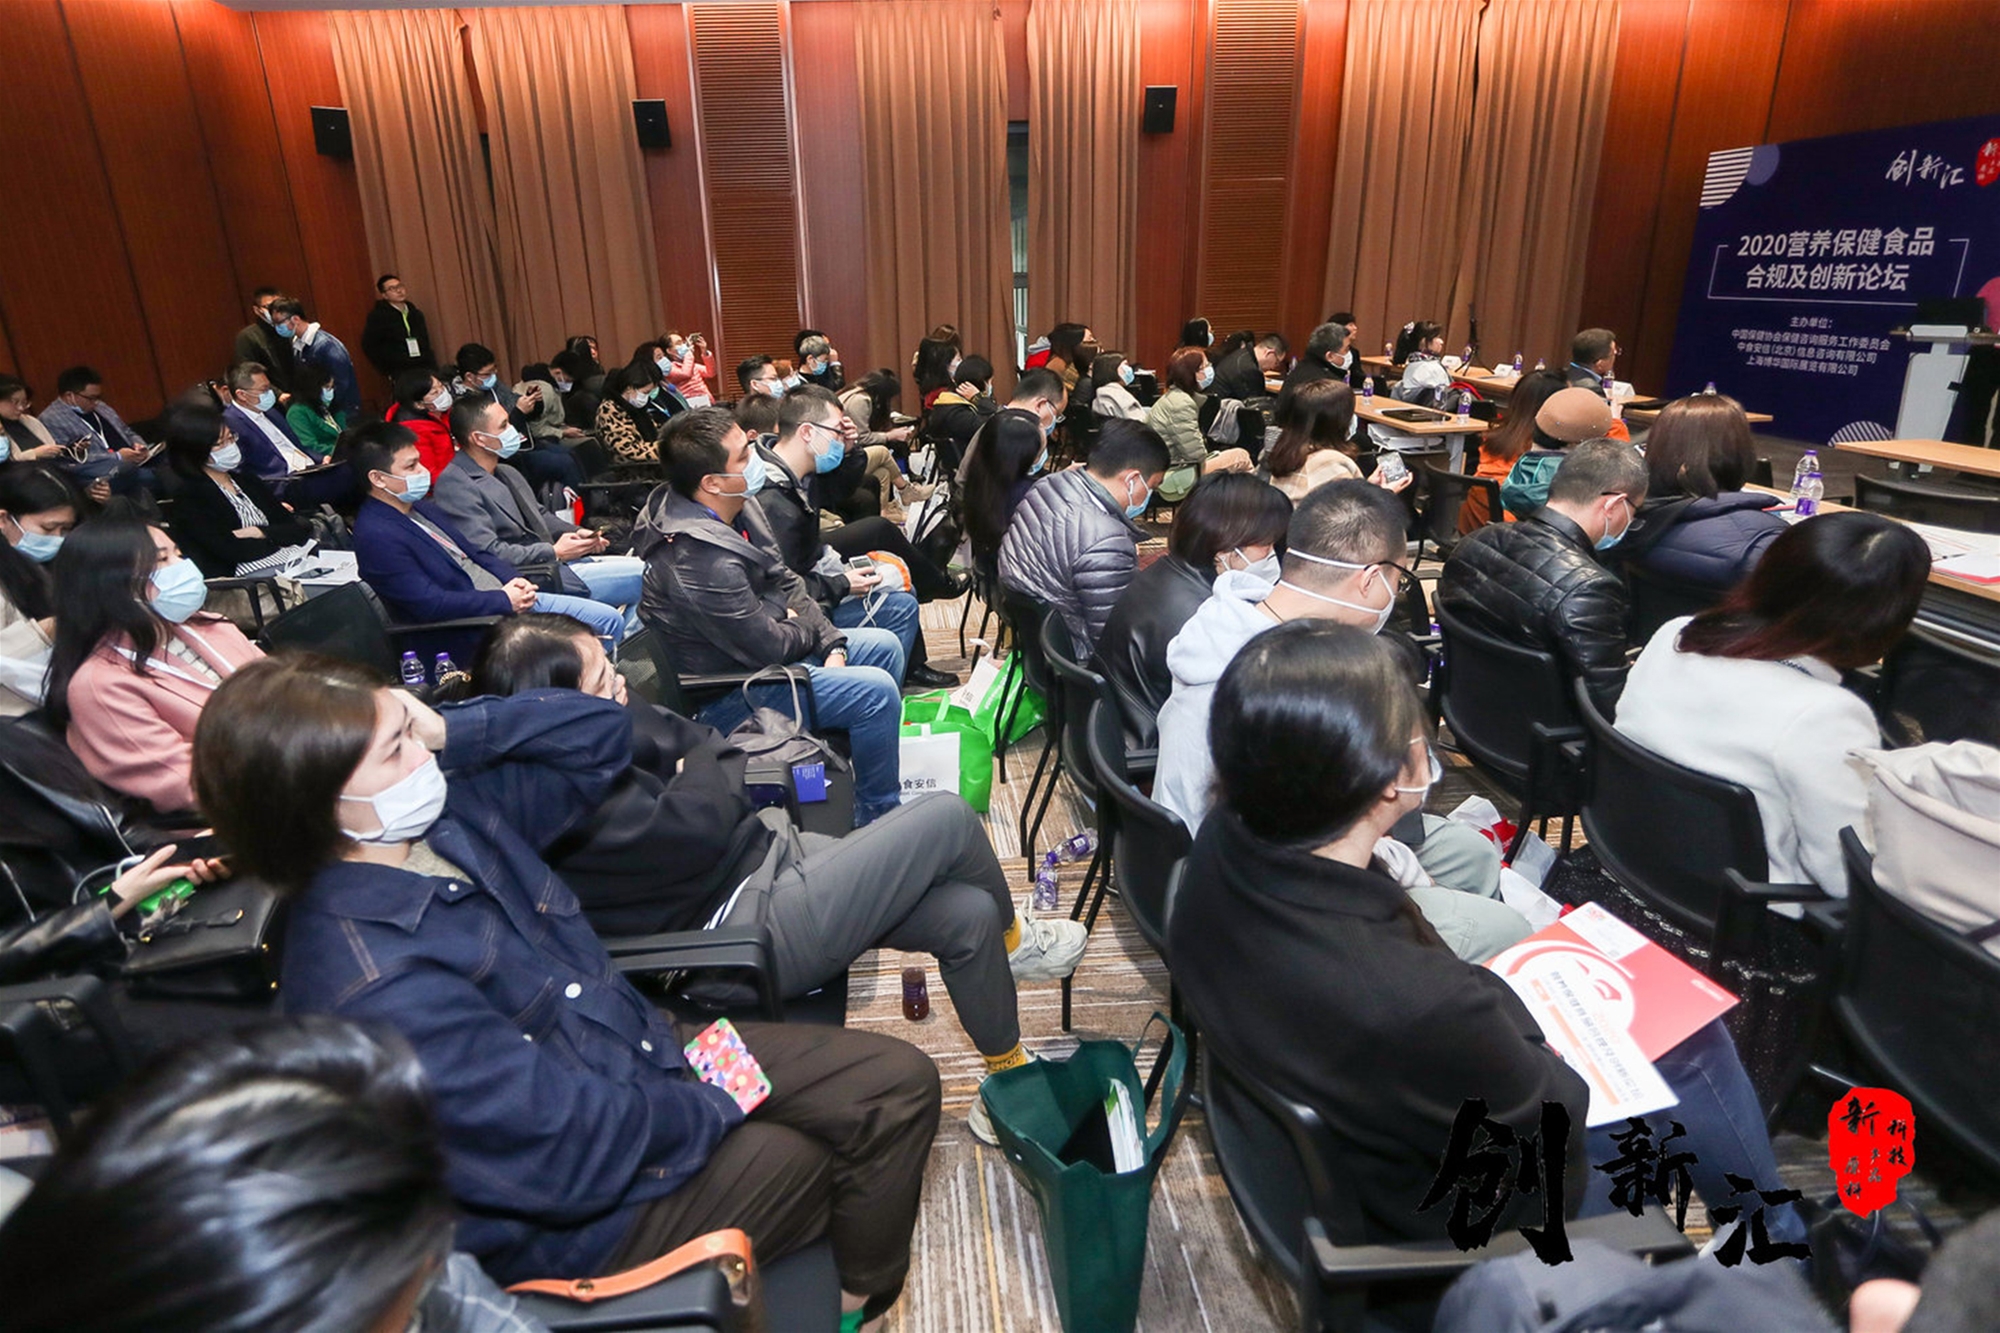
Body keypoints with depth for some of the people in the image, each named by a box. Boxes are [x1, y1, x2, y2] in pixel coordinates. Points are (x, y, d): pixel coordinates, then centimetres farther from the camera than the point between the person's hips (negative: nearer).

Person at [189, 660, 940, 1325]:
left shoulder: (449, 813, -8)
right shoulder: (372, 981, -32)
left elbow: (600, 737, 4)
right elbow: (578, 1151, -30)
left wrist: (448, 731, -12)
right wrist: (715, 1105, -12)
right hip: (575, 1219, -7)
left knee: (898, 1082, 3)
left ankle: (863, 1288, 31)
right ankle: (853, 1296, 33)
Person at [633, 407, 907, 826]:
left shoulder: (737, 507, -4)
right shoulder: (701, 560, -33)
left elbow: (785, 582, 7)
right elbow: (769, 647, -25)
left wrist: (832, 642, -4)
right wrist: (807, 628, -4)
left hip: (760, 646, 10)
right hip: (724, 694, -10)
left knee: (884, 646, 12)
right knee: (877, 691, -19)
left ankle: (877, 762, 27)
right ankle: (878, 817, 2)